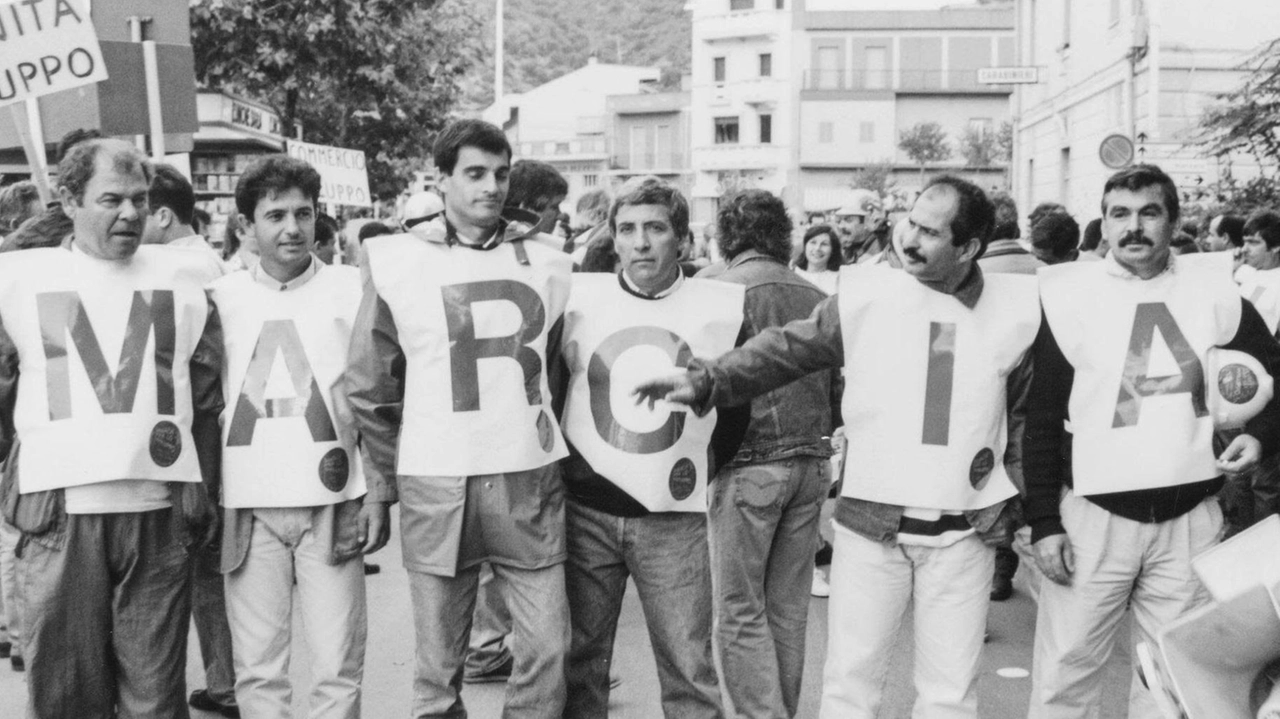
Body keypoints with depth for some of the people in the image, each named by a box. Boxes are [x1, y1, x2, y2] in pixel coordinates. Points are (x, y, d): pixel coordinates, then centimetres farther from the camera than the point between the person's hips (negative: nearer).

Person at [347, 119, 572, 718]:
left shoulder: (545, 262, 8)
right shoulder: (397, 261, 0)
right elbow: (368, 386, 5)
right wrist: (385, 479, 6)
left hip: (530, 478, 2)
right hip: (436, 486, -2)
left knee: (547, 648, 2)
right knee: (438, 663, 8)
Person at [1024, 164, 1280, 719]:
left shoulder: (1214, 289, 2)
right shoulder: (1070, 294, -4)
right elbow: (1041, 419, -2)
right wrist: (1043, 522, -5)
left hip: (1190, 519, 2)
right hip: (1092, 515, -2)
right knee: (1065, 669, 2)